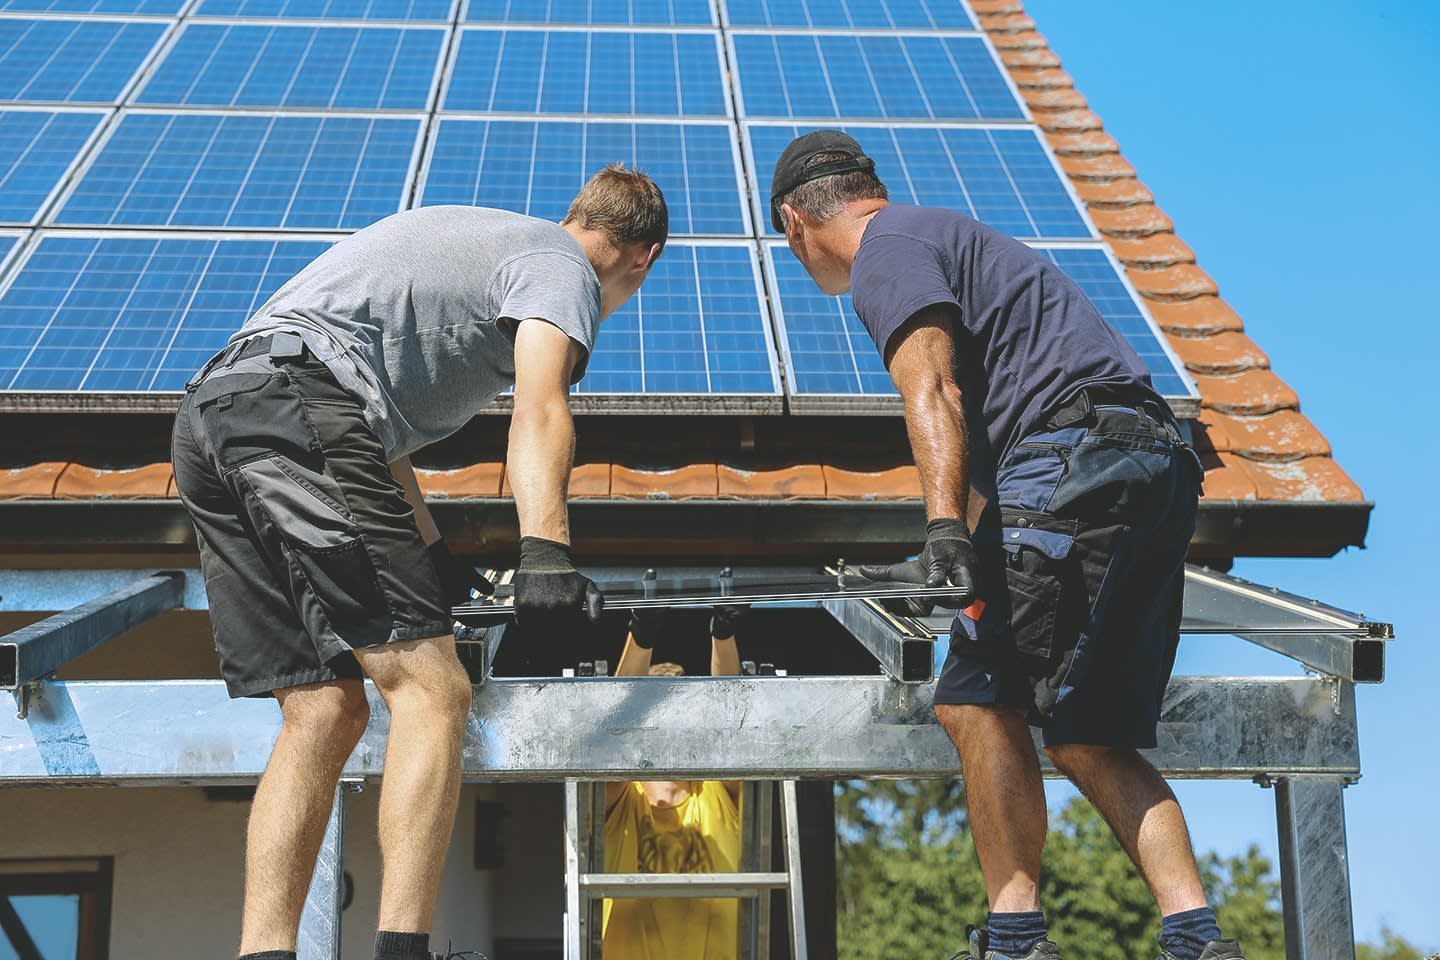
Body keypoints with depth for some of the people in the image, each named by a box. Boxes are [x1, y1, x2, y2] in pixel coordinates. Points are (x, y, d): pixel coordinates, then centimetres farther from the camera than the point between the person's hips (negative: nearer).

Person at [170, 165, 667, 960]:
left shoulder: (469, 237, 35)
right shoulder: (562, 268, 9)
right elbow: (538, 411, -12)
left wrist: (430, 557, 44)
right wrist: (545, 553, -26)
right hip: (298, 402, -9)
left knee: (324, 712, 6)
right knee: (430, 688, -10)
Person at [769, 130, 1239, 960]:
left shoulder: (889, 246, 4)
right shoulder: (953, 237, 34)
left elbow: (932, 394, -13)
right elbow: (984, 418, 41)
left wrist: (945, 528, -24)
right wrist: (953, 564, 48)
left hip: (1078, 454, -10)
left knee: (980, 697, -7)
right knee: (1088, 735, 8)